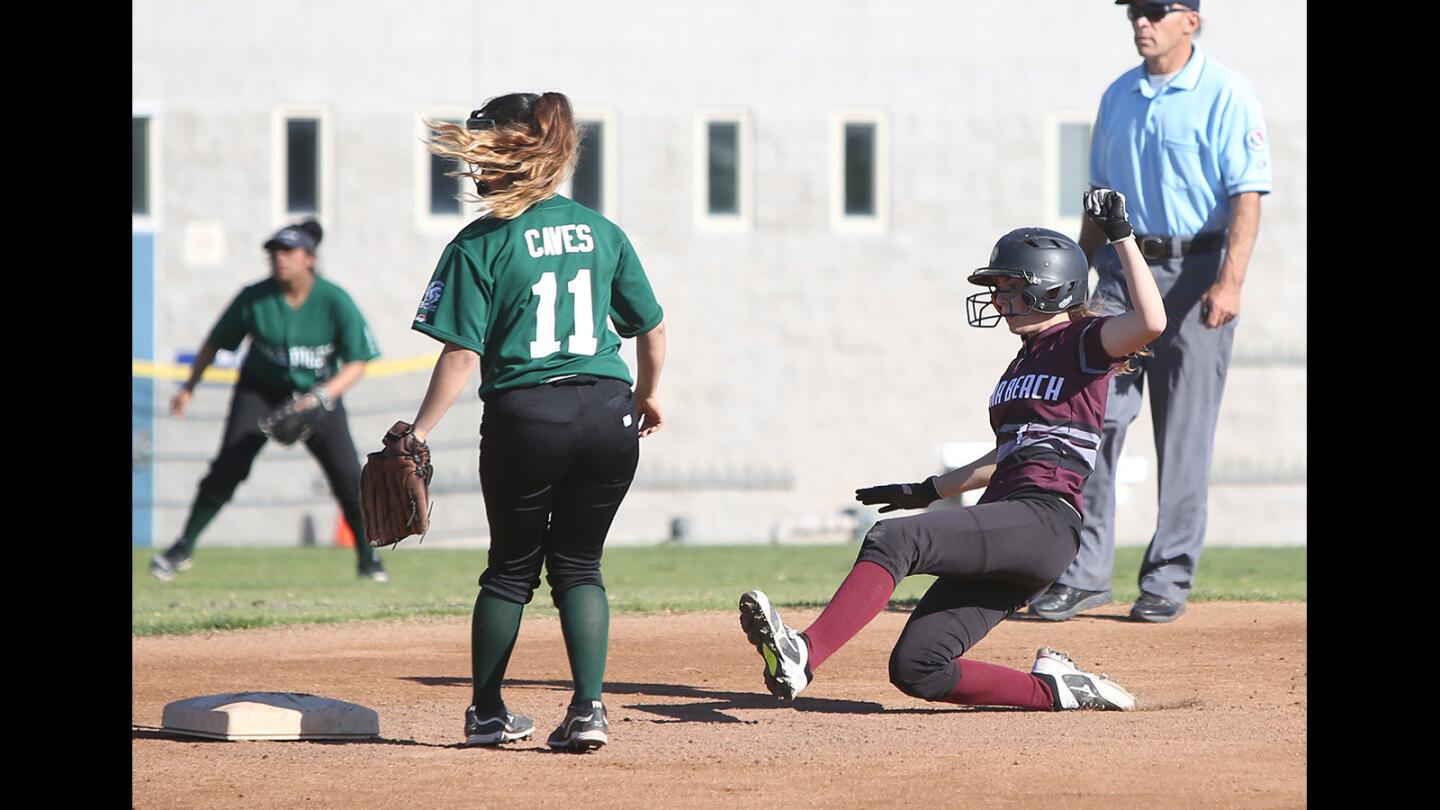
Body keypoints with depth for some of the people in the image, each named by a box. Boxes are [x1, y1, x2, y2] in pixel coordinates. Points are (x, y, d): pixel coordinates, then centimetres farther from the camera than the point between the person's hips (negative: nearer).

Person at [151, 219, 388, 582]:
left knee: (347, 474, -10)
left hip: (320, 393, 0)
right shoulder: (254, 299, -13)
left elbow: (357, 363, -15)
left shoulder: (335, 301, -17)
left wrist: (321, 396, -29)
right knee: (228, 467, -13)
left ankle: (368, 556, 10)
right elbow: (215, 343, 1)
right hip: (260, 390, 0)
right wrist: (189, 388, -3)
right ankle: (183, 548, -2)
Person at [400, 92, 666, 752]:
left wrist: (419, 433, -4)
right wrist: (648, 395, 31)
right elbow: (653, 327, 14)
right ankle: (588, 708, -2)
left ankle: (487, 713, 23)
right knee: (578, 565, 12)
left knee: (511, 566, 14)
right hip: (608, 413, 3)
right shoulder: (601, 232, 9)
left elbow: (462, 353, -9)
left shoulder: (480, 245, -4)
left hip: (524, 416, -3)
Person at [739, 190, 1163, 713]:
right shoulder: (1024, 360, 26)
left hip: (1044, 522, -10)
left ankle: (803, 656, -43)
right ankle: (1054, 689, 6)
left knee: (895, 539, -30)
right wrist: (930, 490, 34)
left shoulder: (1082, 343, 0)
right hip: (1005, 531, 10)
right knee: (915, 669, -2)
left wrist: (1121, 235, -18)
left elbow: (1151, 322, -21)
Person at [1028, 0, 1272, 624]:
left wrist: (1229, 281, -24)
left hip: (1194, 273, -5)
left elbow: (1246, 197, -13)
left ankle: (1169, 579, 5)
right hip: (1123, 269, 5)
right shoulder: (1119, 97, 13)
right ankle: (1083, 573, 2)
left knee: (1185, 436, -2)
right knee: (1094, 418, -2)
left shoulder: (1225, 95, -7)